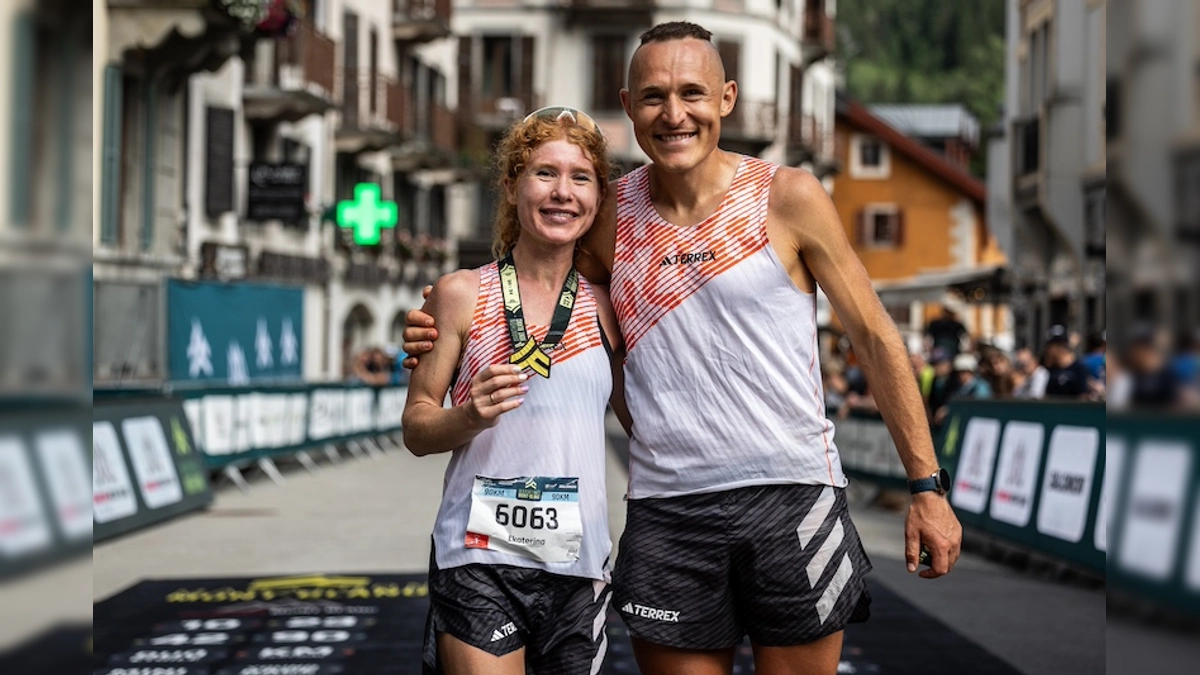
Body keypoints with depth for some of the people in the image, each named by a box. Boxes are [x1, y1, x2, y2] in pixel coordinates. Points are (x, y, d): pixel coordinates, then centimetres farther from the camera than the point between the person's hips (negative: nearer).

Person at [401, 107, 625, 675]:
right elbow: (416, 429, 1)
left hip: (577, 564, 3)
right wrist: (469, 416, -17)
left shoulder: (604, 308, 9)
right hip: (479, 562, -3)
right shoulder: (463, 295, 2)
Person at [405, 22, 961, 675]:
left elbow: (875, 337, 2)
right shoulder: (611, 216, 5)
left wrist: (927, 485, -1)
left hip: (791, 498, -2)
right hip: (665, 509, 2)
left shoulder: (787, 197, -2)